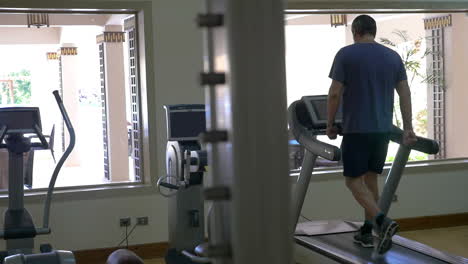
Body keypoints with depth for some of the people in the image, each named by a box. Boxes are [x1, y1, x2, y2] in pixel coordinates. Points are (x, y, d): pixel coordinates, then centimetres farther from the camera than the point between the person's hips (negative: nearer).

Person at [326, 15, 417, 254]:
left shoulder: (346, 55, -8)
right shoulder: (393, 57, 7)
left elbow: (335, 93, -11)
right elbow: (405, 93, 4)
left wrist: (330, 123, 0)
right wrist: (408, 128, 8)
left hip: (356, 129, -5)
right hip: (383, 129, 5)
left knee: (353, 180, 1)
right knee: (370, 178, 16)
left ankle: (382, 222, -21)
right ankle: (366, 232, 19)